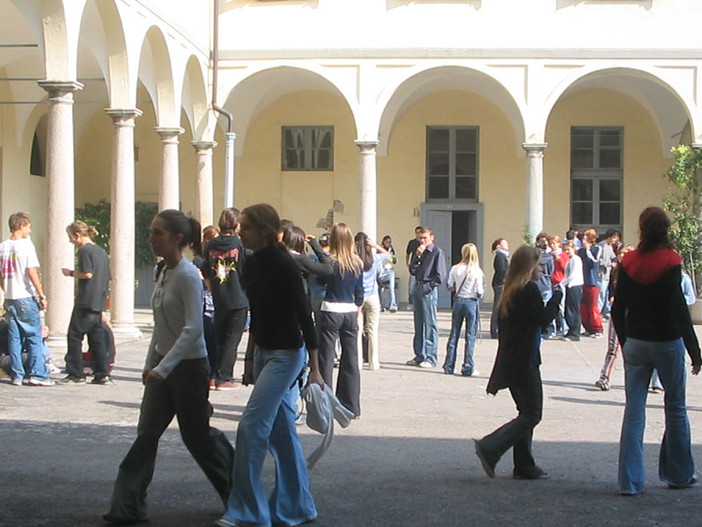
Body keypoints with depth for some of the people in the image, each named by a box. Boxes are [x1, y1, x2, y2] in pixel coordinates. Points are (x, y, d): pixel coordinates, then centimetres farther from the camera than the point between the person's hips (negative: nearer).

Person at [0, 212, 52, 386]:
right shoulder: (26, 244, -9)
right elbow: (31, 272, -14)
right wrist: (42, 295, -10)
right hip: (26, 297, -5)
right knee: (34, 337, 0)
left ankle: (17, 375, 8)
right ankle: (37, 374, -3)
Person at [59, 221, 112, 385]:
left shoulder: (84, 250, -9)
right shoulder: (101, 251, 16)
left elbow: (87, 274, -19)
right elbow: (108, 278, 17)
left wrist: (71, 273, -4)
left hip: (85, 301, -8)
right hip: (99, 302, 8)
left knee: (75, 336, -1)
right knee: (97, 338, 9)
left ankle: (76, 374, -1)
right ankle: (102, 374, 7)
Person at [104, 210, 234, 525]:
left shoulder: (188, 276, -18)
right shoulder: (163, 272, 8)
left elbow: (192, 329, -24)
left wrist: (162, 368, -26)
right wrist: (150, 364, 16)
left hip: (189, 365, -8)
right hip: (163, 364, 8)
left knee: (196, 434, 4)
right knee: (146, 433, 3)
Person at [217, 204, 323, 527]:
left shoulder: (284, 266, -18)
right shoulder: (252, 264, 7)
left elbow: (304, 316, -17)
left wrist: (314, 369, -18)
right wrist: (249, 359, 18)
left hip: (286, 354, -9)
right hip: (264, 352, 9)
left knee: (251, 426, -10)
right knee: (281, 430, 12)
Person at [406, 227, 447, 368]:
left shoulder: (437, 252, -5)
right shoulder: (420, 252, 17)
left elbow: (440, 275, -10)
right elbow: (412, 271, 10)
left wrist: (429, 286, -13)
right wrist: (417, 256, -1)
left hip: (428, 290, -8)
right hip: (417, 288, 8)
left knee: (430, 324, -6)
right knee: (418, 324, 10)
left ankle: (430, 358, -4)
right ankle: (419, 355, 17)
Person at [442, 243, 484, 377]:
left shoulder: (455, 269, -3)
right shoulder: (477, 271, -10)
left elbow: (449, 286, 2)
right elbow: (480, 292, -10)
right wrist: (480, 292, 11)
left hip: (458, 301, 3)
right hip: (472, 302, -3)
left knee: (454, 334, 11)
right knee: (470, 336, 2)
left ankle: (449, 366, 13)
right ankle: (468, 368, 2)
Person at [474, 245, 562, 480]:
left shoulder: (510, 290, 12)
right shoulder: (530, 289, -15)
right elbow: (544, 318, -11)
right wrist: (557, 296, -1)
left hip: (510, 361, 9)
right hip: (525, 362, -9)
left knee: (526, 412, 15)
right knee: (532, 414, -3)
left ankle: (524, 465, 16)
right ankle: (490, 448, -14)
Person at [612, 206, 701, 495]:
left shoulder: (628, 263, -1)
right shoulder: (669, 263, -13)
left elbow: (618, 309, 3)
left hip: (636, 343, 3)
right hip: (667, 343, -3)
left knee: (633, 411, 4)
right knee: (675, 408, 13)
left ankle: (630, 481, 0)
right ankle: (678, 474, 23)